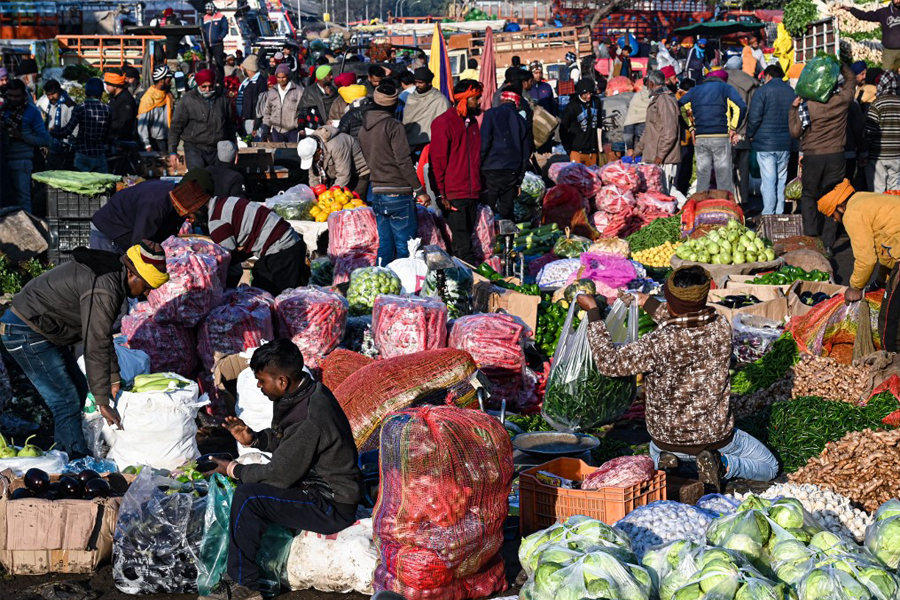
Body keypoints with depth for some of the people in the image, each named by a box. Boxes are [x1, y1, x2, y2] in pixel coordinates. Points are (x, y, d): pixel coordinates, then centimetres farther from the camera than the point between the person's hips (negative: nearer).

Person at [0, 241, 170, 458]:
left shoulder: (112, 277, 6)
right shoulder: (103, 290, -27)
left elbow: (103, 335, 15)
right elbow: (96, 347, -26)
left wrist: (114, 379, 16)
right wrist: (103, 403, -22)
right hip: (25, 333, -11)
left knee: (78, 389, 16)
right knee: (67, 401, -10)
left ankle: (65, 454, 24)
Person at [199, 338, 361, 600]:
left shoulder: (308, 418, -27)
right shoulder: (310, 392, 3)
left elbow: (280, 474, -21)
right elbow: (284, 440, 21)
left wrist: (234, 469, -6)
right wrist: (254, 439, 4)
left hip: (333, 507, -11)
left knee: (247, 497, -19)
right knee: (249, 486, 12)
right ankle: (240, 578, 9)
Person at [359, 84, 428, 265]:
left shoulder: (364, 128, 11)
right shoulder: (394, 126, -11)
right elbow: (404, 161, -15)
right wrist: (420, 190, -10)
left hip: (377, 194, 7)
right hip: (397, 194, -7)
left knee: (384, 245, 12)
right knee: (405, 246, -2)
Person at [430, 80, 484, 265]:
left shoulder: (472, 122, 16)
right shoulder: (443, 122, -7)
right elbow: (438, 161, -8)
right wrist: (441, 193, -12)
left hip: (472, 193, 7)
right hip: (453, 195, -7)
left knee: (465, 238, 9)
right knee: (463, 243, -9)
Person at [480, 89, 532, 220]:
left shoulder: (491, 114, 2)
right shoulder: (522, 121, 15)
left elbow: (484, 142, -8)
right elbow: (526, 152, 18)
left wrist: (478, 165, -3)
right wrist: (520, 179, 21)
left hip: (492, 170, -4)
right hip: (513, 171, 4)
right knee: (507, 211, 9)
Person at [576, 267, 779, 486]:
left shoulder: (659, 345, -31)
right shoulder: (721, 328, -18)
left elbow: (609, 363, -20)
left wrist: (593, 312, -15)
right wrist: (646, 302, 11)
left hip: (668, 440, 0)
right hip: (716, 436, 0)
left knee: (656, 453, 39)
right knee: (769, 467, 24)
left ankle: (665, 463, 6)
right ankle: (721, 465, -3)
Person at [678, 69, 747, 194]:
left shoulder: (694, 91, 16)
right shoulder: (726, 88, 5)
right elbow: (741, 107, -10)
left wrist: (691, 128, 12)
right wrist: (733, 128, -2)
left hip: (700, 138, 3)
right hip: (721, 137, -3)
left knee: (702, 175, 8)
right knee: (724, 176, -1)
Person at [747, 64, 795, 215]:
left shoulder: (763, 90, -6)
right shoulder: (791, 91, 9)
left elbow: (754, 117, -11)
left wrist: (750, 135, 4)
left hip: (765, 143, -5)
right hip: (785, 144, 5)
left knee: (768, 180, -5)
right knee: (781, 180, 11)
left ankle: (768, 214, -7)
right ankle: (779, 213, 14)